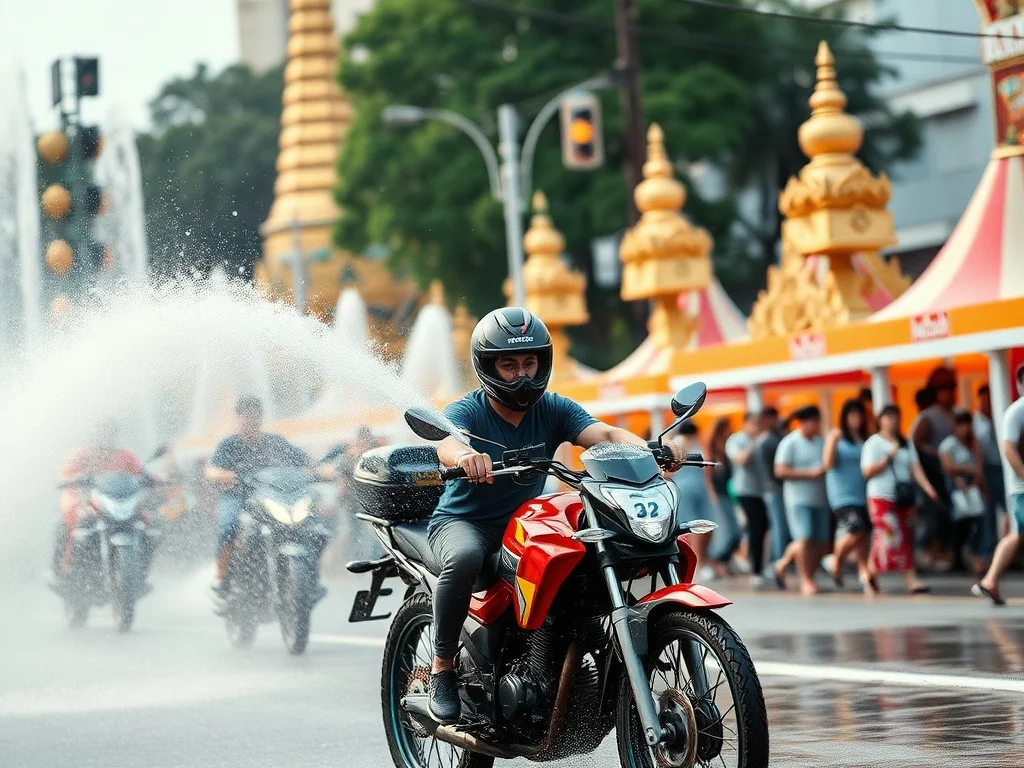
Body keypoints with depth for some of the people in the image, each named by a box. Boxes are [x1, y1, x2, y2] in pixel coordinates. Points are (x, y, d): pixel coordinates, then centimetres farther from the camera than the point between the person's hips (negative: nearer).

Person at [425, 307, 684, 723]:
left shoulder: (554, 409, 0)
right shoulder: (467, 411, -10)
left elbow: (603, 433, -17)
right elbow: (447, 443, -34)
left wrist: (648, 448, -39)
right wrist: (466, 455, -60)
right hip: (462, 521, -4)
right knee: (464, 558, -38)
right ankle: (442, 669, -22)